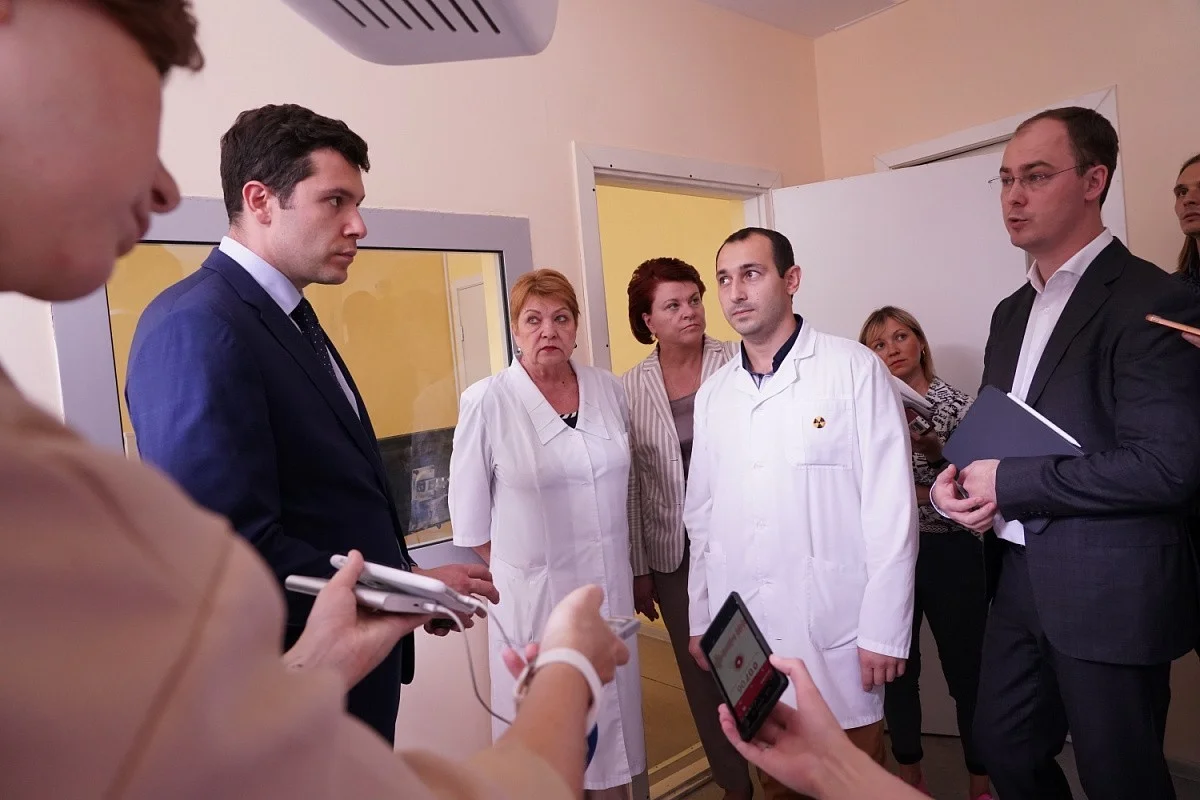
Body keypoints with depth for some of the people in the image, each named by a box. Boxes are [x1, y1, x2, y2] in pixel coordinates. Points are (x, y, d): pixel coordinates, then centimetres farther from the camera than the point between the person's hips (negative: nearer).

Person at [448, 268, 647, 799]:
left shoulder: (609, 390, 1)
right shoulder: (486, 403, -12)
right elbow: (469, 514, -5)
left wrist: (637, 569, 13)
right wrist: (517, 570, -1)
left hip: (610, 587, 4)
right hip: (534, 595, -3)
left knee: (610, 720, 15)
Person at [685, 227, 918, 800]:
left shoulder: (854, 369, -8)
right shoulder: (712, 394, 6)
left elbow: (890, 507, -10)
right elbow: (702, 515, 10)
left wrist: (885, 628, -11)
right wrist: (700, 618, 11)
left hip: (834, 624, -4)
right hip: (742, 626, 4)